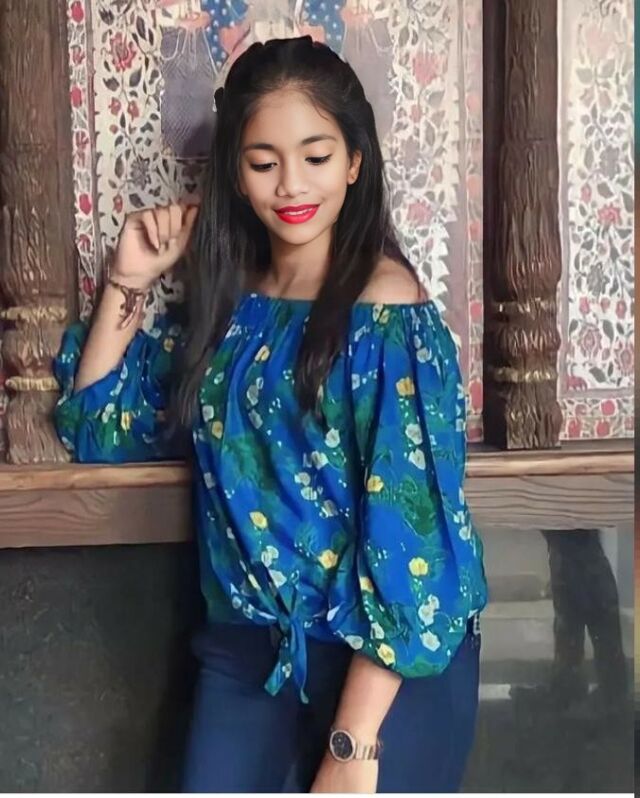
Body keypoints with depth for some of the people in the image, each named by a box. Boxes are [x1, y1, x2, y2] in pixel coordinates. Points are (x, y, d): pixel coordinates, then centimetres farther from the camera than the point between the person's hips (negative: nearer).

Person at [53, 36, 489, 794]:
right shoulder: (224, 301, 4)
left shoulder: (386, 308, -14)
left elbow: (409, 534, -19)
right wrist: (127, 282, 0)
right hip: (247, 650, 5)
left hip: (389, 665, -5)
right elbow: (96, 425, 12)